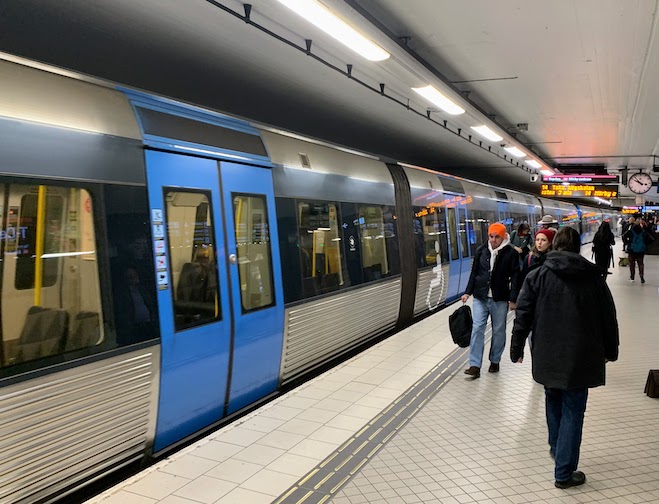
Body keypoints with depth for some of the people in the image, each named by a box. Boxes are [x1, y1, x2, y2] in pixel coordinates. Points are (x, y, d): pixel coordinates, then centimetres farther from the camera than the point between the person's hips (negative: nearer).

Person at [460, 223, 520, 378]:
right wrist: (468, 292, 7)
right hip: (480, 297, 2)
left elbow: (515, 277, -6)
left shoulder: (511, 253, -6)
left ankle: (495, 361, 27)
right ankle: (475, 365, -1)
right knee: (477, 328, -3)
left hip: (500, 299, -2)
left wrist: (513, 299, -9)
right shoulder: (481, 250, 3)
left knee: (498, 330, 10)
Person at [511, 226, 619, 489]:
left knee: (553, 402, 24)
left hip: (547, 356, 1)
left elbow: (523, 316, -5)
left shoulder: (537, 276, -5)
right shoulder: (594, 276, -2)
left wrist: (516, 349, 5)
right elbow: (608, 318, 5)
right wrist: (611, 350, 19)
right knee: (572, 412, 6)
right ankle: (564, 472, 11)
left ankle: (556, 448, 40)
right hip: (580, 357, -1)